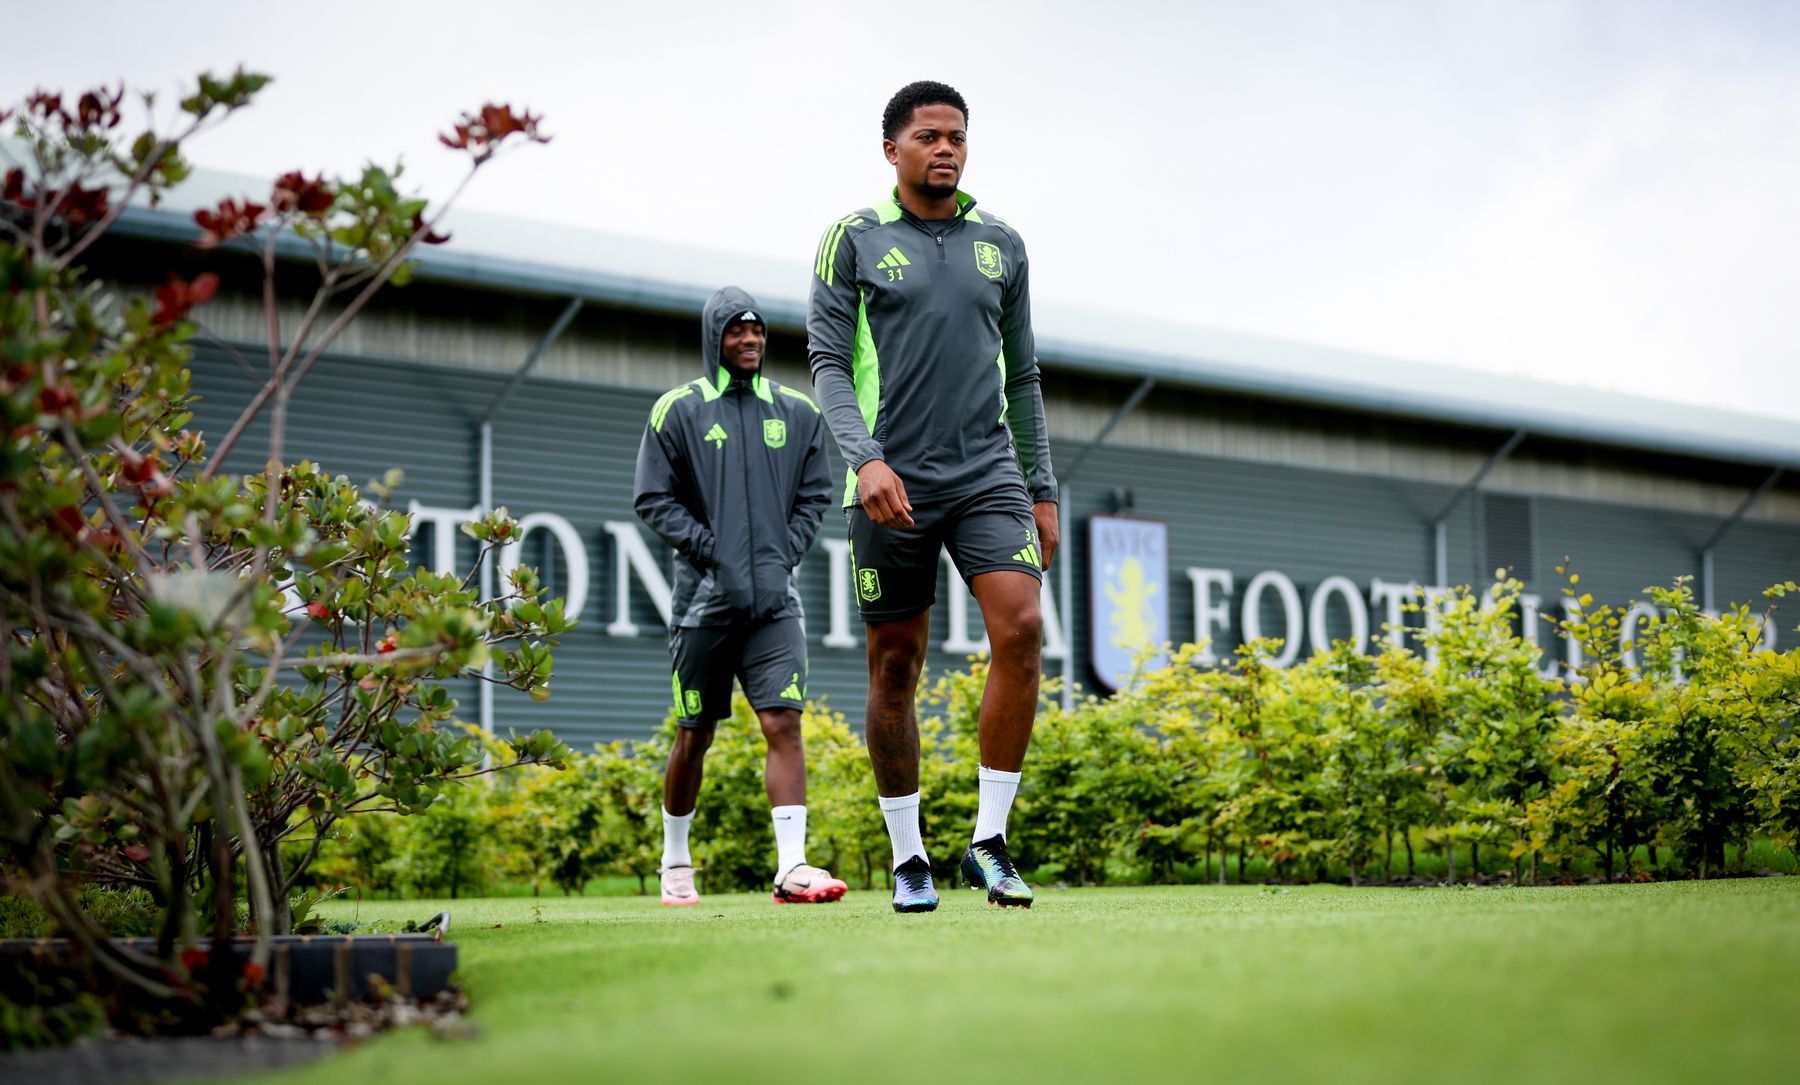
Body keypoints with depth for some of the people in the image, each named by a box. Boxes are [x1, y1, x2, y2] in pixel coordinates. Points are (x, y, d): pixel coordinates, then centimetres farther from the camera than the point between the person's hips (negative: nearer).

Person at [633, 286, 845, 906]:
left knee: (783, 723, -12)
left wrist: (783, 556, 0)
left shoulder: (796, 414, 12)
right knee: (695, 735, 7)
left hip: (775, 598, 2)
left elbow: (814, 497, 14)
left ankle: (791, 867, -17)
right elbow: (654, 500, 0)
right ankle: (676, 861, 24)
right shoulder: (678, 411, 3)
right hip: (703, 597, -1)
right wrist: (713, 552, -10)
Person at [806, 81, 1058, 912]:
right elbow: (828, 363, -2)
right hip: (893, 485, -2)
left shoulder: (1001, 244, 14)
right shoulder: (855, 239, 4)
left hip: (988, 473, 2)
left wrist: (1043, 491, 14)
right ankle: (907, 858, 13)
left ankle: (990, 840, -9)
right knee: (895, 666, 2)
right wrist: (866, 457, -18)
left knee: (1021, 628, -17)